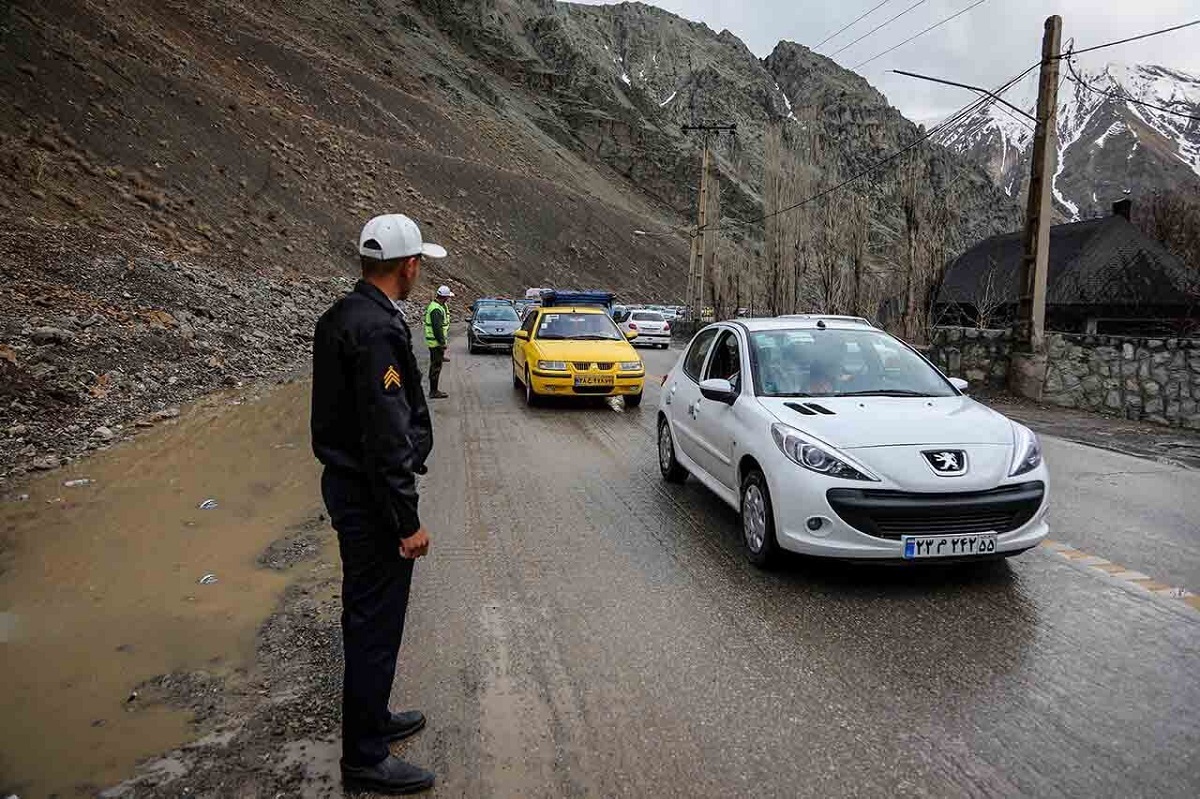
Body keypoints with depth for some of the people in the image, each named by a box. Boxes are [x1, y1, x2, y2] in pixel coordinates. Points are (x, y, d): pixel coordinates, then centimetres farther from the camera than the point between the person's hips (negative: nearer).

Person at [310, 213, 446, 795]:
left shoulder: (341, 316, 9)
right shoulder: (379, 330, -24)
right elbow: (387, 437, -26)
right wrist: (408, 522, -19)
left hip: (344, 481, 10)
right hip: (370, 498, -10)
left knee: (366, 613, 22)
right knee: (376, 623, 3)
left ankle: (371, 717, 40)